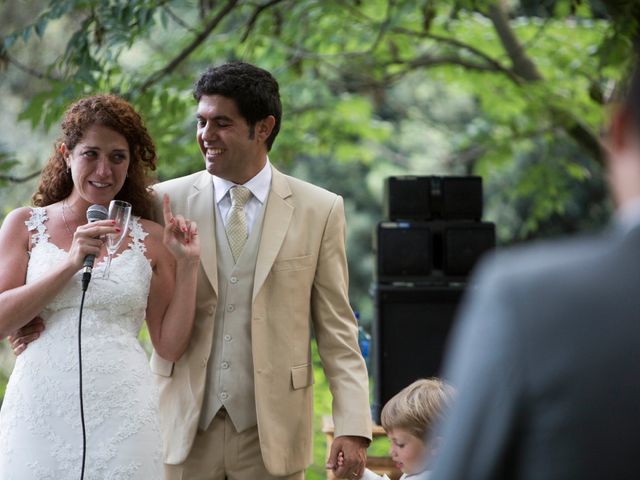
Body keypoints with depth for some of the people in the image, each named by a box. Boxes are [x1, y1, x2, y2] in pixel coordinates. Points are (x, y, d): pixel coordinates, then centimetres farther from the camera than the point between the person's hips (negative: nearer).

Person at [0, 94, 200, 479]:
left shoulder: (150, 239, 5)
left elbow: (171, 346, 5)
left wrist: (188, 266, -4)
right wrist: (71, 264, -13)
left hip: (122, 418, 1)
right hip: (40, 415, 0)